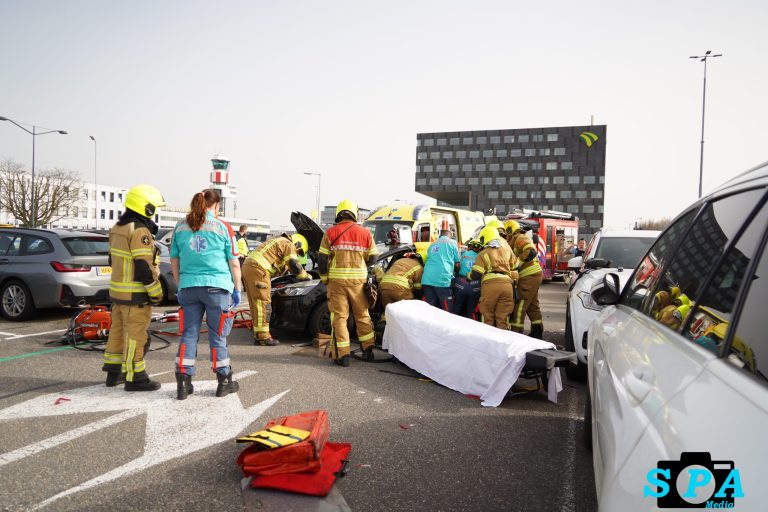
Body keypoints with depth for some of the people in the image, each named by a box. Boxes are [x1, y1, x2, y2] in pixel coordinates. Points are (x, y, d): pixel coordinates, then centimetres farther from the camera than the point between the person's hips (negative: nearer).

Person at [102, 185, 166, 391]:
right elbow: (144, 267, -22)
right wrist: (156, 293, -14)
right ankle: (135, 378, 6)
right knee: (135, 336, -2)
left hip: (118, 290, 10)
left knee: (118, 331, 17)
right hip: (135, 294, -10)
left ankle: (114, 372, 27)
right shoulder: (139, 231, -19)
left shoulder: (118, 228, 12)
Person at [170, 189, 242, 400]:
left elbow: (174, 260, 12)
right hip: (216, 287, -3)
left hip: (188, 287, 3)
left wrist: (179, 286, 21)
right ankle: (224, 382, 18)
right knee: (218, 336, 6)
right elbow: (234, 263, -1)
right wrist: (237, 289, 7)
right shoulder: (222, 227, -2)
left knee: (189, 335, 10)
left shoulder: (181, 226, 8)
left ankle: (183, 383, 11)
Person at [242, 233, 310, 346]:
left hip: (247, 267, 10)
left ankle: (258, 336, 16)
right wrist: (306, 276, 10)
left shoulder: (278, 242, 33)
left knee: (256, 303, 12)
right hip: (257, 270, -10)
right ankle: (263, 337, -5)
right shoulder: (289, 245, 3)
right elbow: (294, 266, -5)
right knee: (263, 303, -6)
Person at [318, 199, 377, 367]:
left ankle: (342, 355, 3)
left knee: (339, 317, 4)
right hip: (358, 280, 2)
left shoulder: (331, 232, -2)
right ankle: (368, 350, 22)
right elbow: (372, 258, 8)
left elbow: (322, 259, -3)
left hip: (337, 280, -2)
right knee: (362, 315, 15)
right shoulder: (365, 233, 2)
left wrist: (324, 278, 10)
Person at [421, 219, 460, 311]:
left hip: (427, 280, 5)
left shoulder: (432, 244, 25)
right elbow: (457, 264, 12)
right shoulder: (452, 243, 9)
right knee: (447, 310, 0)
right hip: (442, 279, -5)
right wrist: (455, 271, 34)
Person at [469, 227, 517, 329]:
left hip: (490, 284, -3)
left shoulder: (483, 254, 8)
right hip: (507, 283, 3)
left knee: (487, 315, 8)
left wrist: (468, 275, 19)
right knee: (503, 316, 8)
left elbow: (476, 274, 1)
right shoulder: (507, 251, 20)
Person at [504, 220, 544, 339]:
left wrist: (518, 263, -21)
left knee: (519, 306, -9)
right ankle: (537, 332, 28)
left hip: (529, 277, -11)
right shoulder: (519, 240, 23)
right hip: (534, 275, 11)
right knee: (532, 305, 19)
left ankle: (516, 333, -8)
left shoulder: (520, 238, -8)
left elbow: (531, 252, -24)